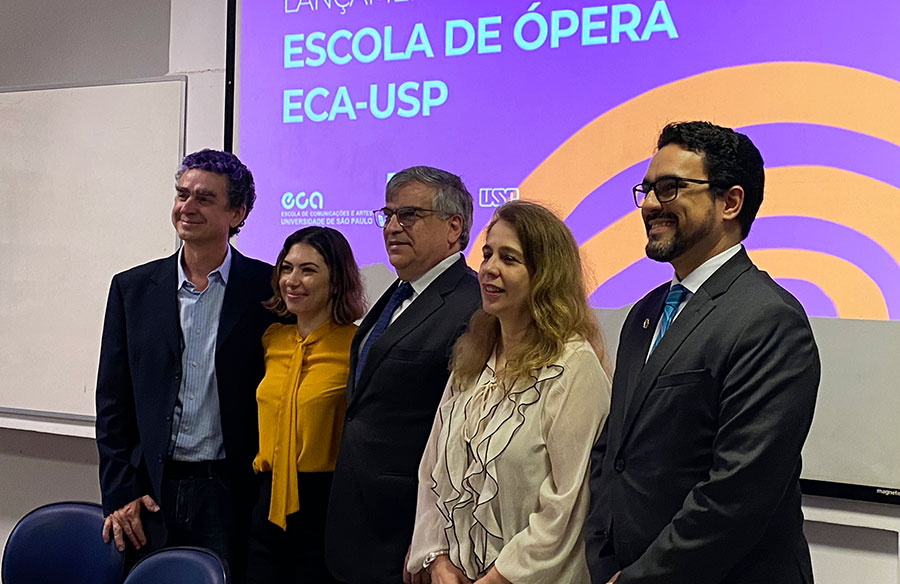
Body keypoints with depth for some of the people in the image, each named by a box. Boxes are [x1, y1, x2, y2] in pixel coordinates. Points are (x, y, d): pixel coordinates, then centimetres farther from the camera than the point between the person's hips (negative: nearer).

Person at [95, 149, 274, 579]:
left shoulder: (267, 290, -2)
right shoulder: (133, 288, 6)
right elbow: (112, 402, 7)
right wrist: (120, 494, 1)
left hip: (232, 495, -2)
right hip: (151, 494, 2)